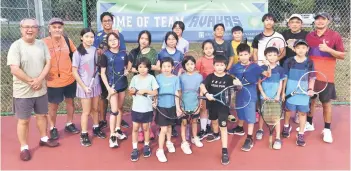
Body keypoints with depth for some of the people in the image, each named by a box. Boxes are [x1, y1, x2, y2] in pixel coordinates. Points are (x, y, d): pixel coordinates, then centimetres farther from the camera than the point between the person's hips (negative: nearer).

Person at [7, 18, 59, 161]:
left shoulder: (42, 44, 2)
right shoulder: (16, 46, -13)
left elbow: (48, 63, -1)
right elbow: (14, 69, -19)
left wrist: (39, 80, -14)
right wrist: (31, 82, -16)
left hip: (41, 89, 5)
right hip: (23, 91, -4)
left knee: (41, 115, 19)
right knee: (23, 120, 6)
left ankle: (43, 138, 38)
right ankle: (24, 147, 19)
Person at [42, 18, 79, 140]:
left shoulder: (67, 41, 0)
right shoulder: (44, 42, -12)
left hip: (69, 79, 4)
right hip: (53, 81, -4)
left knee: (70, 102, 16)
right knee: (53, 106, 8)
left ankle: (69, 124, 35)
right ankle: (53, 128, 27)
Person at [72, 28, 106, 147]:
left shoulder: (95, 50, 0)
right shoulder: (78, 53, -13)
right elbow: (74, 72, -12)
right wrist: (84, 86, -13)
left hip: (95, 84, 4)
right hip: (84, 86, -4)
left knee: (95, 108, 17)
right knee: (86, 111, 4)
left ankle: (96, 129, 35)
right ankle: (84, 135, 18)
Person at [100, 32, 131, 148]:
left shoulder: (123, 54, 1)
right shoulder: (105, 55, -8)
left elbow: (129, 64, 18)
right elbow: (102, 73, -8)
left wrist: (127, 70, -5)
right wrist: (108, 87, -15)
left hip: (123, 84, 4)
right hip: (112, 85, -4)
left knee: (120, 108, 15)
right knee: (114, 110, -6)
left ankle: (118, 130, 31)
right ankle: (112, 136, 3)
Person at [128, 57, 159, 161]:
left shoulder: (151, 78, -8)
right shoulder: (135, 78, -1)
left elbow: (155, 92, -9)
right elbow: (130, 91, 7)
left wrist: (145, 91, -19)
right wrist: (132, 91, -16)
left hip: (147, 108, -2)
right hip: (136, 108, 2)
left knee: (146, 128, 13)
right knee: (135, 128, 7)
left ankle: (146, 146, 32)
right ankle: (135, 149, 18)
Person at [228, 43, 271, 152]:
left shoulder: (254, 66, -12)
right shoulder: (236, 67, -4)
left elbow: (268, 75, -14)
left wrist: (268, 66, -31)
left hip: (250, 95, -4)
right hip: (240, 94, 4)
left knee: (250, 116, -1)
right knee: (241, 113, 23)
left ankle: (249, 139, 5)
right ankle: (240, 128, 47)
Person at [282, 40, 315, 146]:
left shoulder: (309, 63, -2)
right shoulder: (288, 62, -5)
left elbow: (312, 78, 2)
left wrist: (310, 89, -13)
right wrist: (283, 91, -1)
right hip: (290, 92, 0)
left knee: (302, 112, 5)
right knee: (289, 110, 13)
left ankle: (301, 134, 16)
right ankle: (286, 126, 40)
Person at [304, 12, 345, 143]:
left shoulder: (335, 36, -5)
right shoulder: (309, 36, 5)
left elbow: (342, 56, -6)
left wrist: (328, 49, -21)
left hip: (326, 76, -3)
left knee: (326, 102, 4)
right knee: (310, 99, 12)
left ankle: (327, 130, 14)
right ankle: (309, 124, 28)